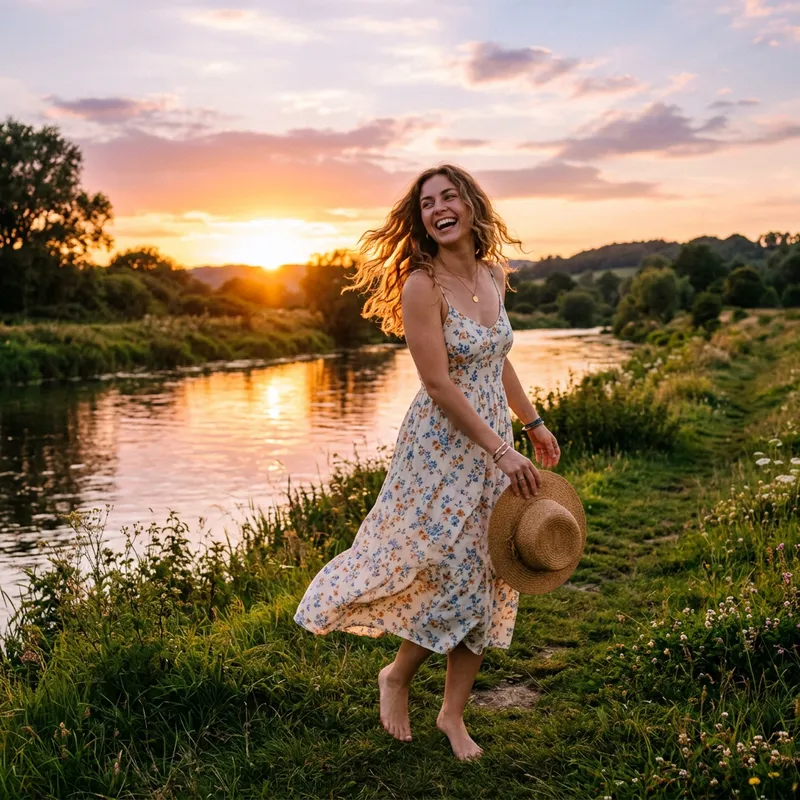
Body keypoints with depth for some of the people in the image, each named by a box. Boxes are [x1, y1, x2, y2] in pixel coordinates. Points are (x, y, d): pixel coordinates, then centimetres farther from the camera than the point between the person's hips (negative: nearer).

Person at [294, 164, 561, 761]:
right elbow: (439, 386, -20)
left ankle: (453, 713, 25)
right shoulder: (422, 286, -16)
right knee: (452, 573, -3)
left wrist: (534, 424, 20)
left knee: (488, 578, 10)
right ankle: (397, 676, 27)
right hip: (442, 448, -7)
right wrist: (504, 453, -20)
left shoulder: (494, 274, 5)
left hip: (494, 444, 7)